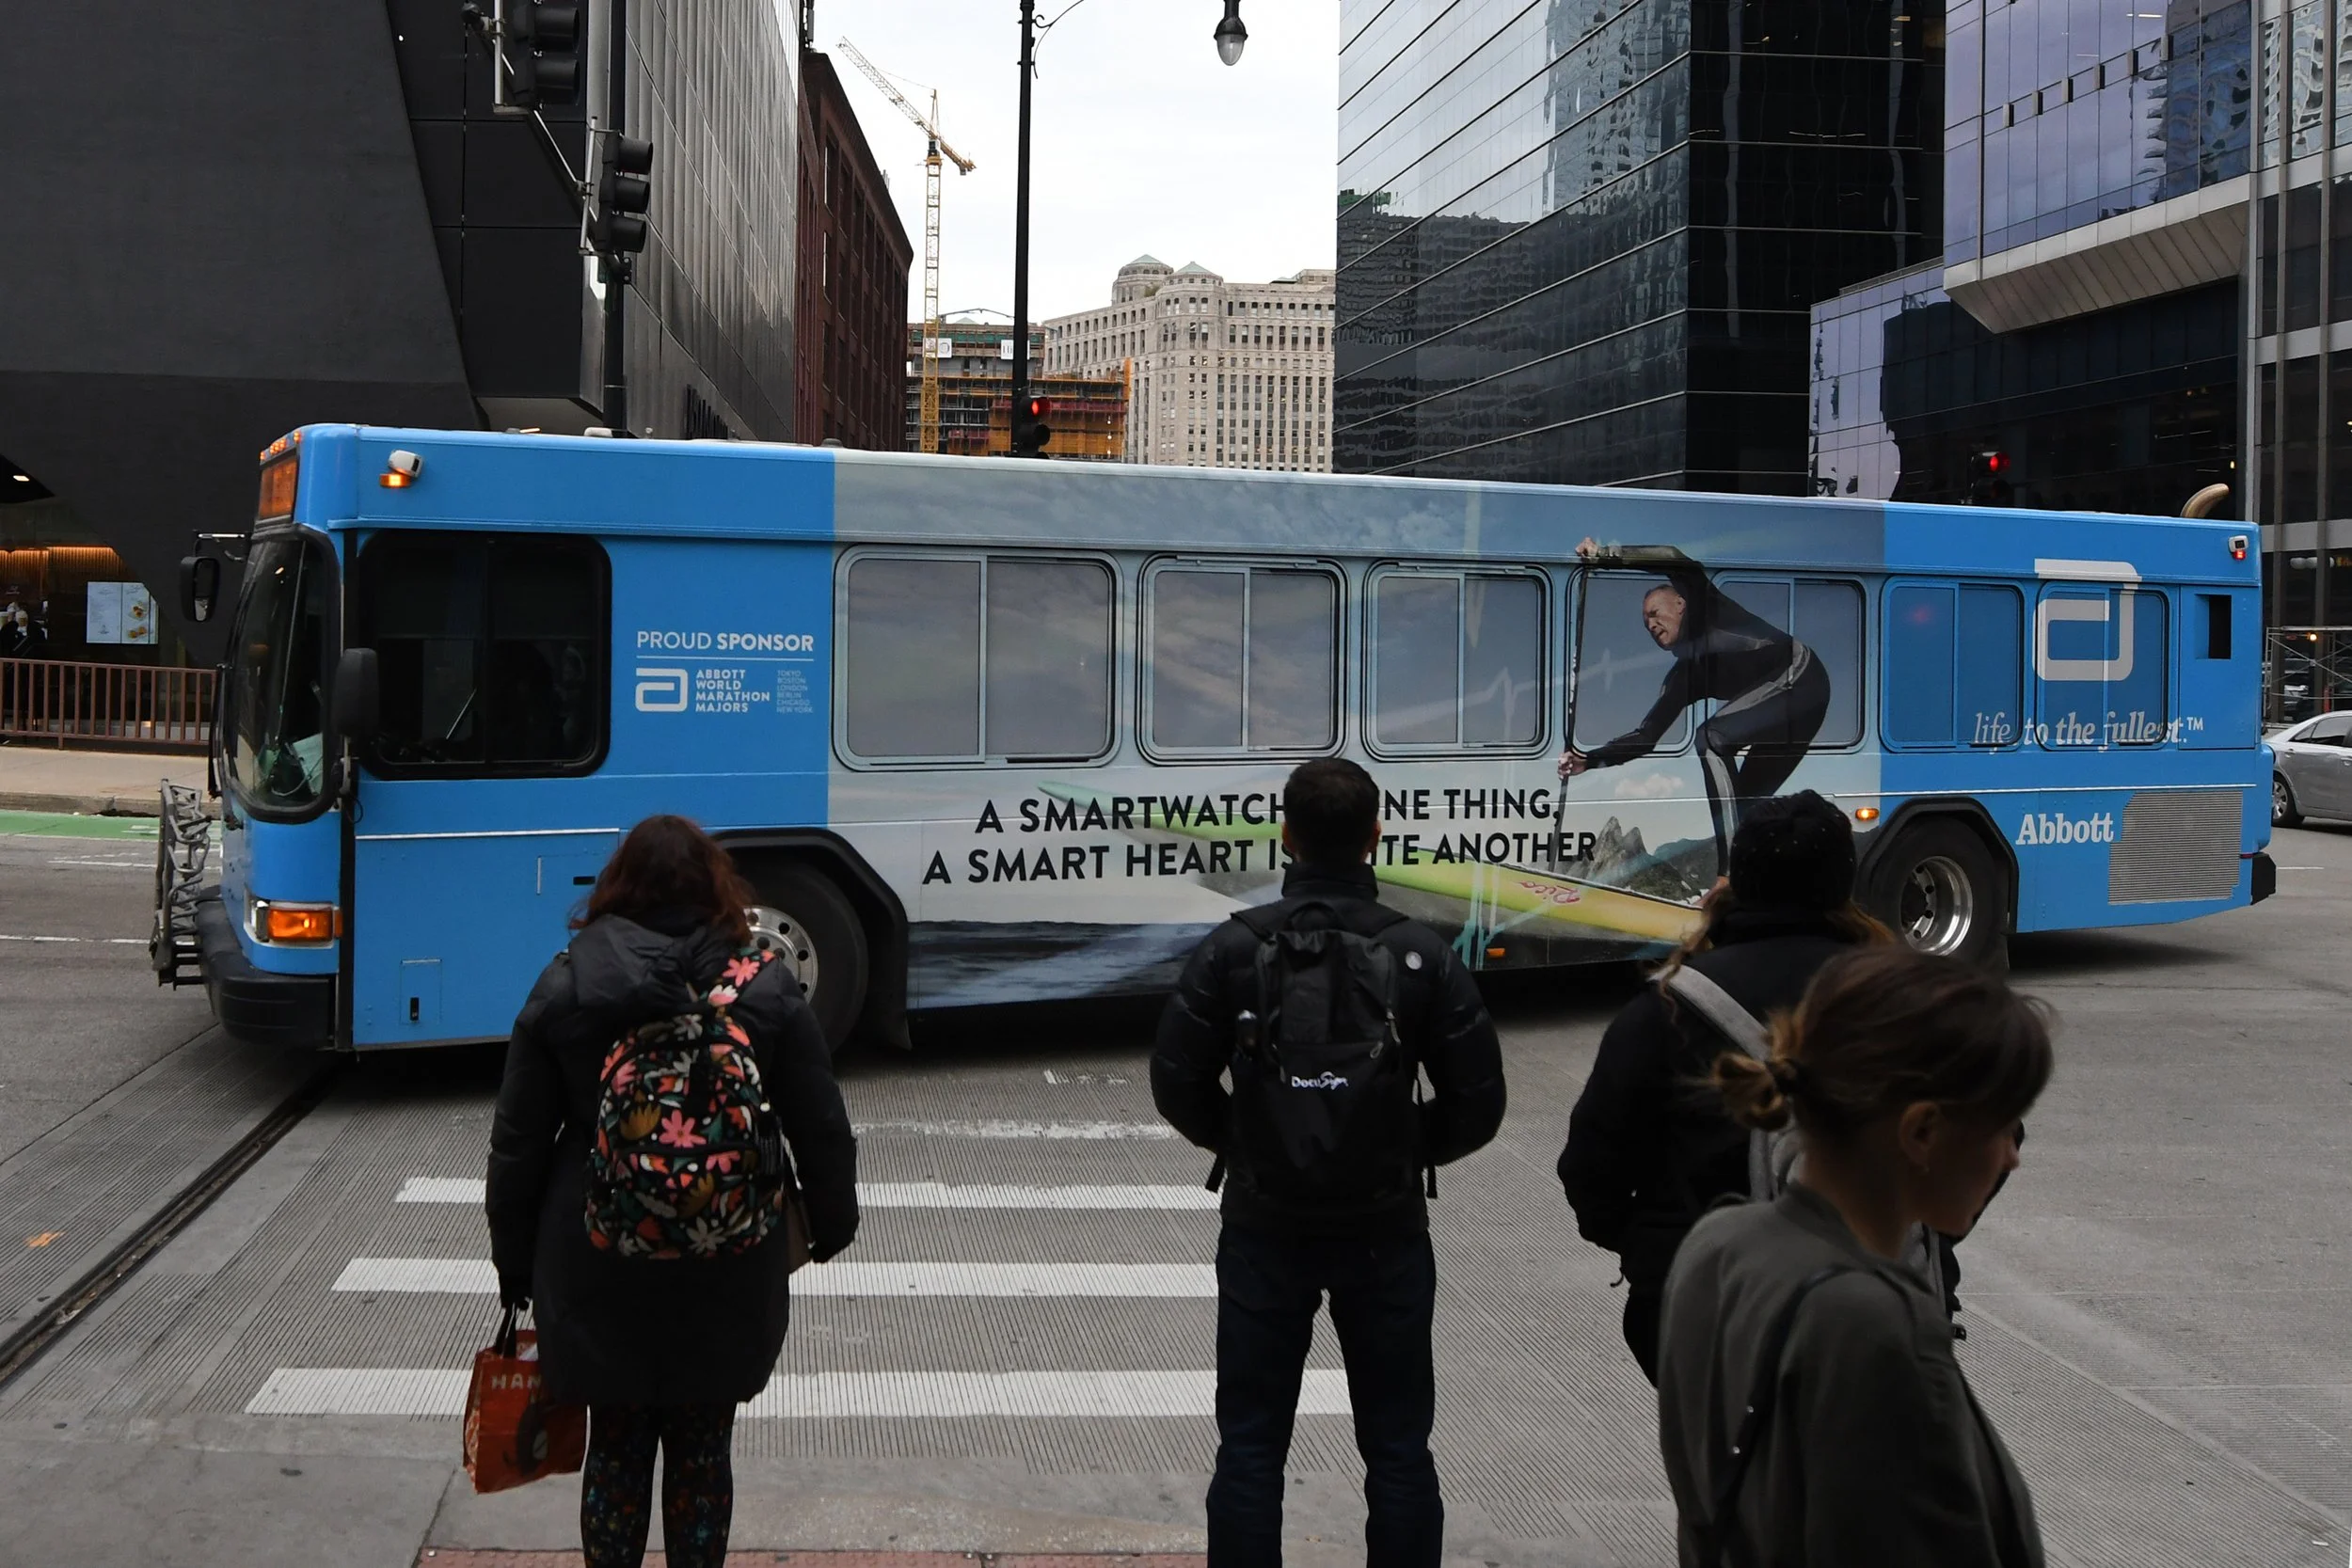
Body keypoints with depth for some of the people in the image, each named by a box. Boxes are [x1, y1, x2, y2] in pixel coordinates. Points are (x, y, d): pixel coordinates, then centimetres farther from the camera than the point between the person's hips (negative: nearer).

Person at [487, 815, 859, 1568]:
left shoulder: (564, 985, -4)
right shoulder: (765, 988, -6)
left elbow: (518, 1143, 0)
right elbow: (823, 1131, -1)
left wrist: (514, 1260, 10)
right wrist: (831, 1226, 15)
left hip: (598, 1270, 0)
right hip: (727, 1273, 0)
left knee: (616, 1446, 15)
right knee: (701, 1448, 14)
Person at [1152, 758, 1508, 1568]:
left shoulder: (1234, 948, -8)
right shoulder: (1422, 954, -8)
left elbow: (1176, 1084, -5)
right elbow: (1478, 1104, -5)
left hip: (1265, 1230, 0)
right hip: (1386, 1233, 0)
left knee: (1250, 1445, 10)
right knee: (1397, 1449, 11)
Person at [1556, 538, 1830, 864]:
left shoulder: (1705, 610, 2)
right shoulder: (1682, 676, 17)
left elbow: (1683, 565, -16)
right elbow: (1645, 737, 13)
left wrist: (1609, 555, -18)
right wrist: (1588, 760, 3)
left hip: (1801, 677, -9)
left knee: (1712, 737, -19)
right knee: (1747, 798, 7)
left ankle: (1734, 870, -21)